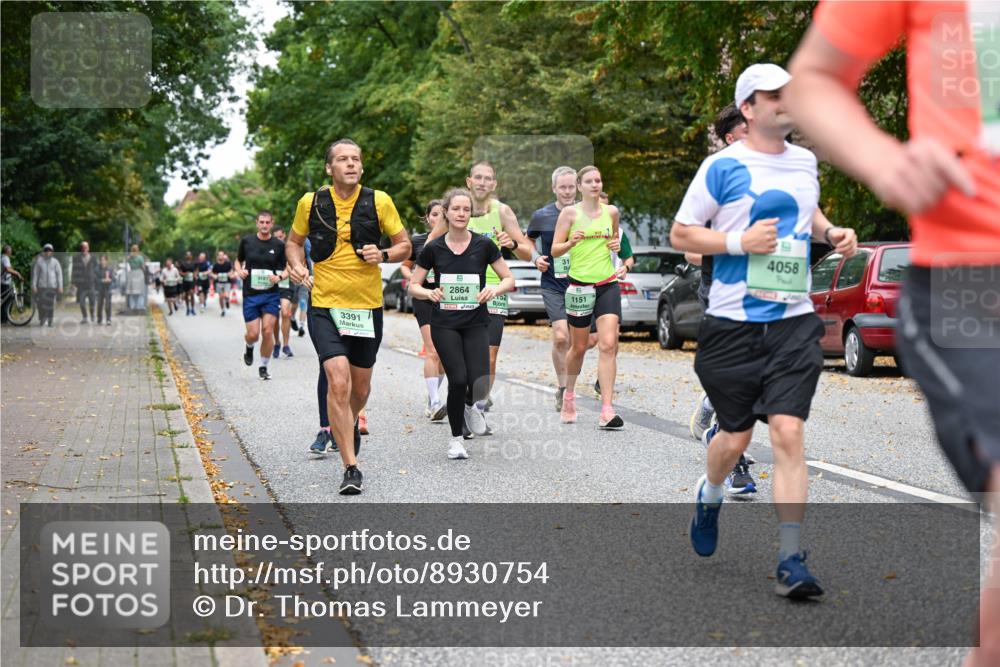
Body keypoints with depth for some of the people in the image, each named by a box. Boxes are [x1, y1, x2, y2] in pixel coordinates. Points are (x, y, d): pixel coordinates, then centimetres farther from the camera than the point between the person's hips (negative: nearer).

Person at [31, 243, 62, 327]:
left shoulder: (55, 262, 8)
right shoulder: (39, 261, 6)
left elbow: (59, 274, 6)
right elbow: (35, 274, 6)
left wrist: (60, 286, -1)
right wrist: (33, 286, -1)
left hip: (52, 286, 1)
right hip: (41, 286, 0)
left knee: (51, 304, -2)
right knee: (42, 304, -6)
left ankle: (50, 321, 5)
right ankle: (42, 320, 4)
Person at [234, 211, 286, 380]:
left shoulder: (279, 245, 1)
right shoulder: (247, 241, 2)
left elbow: (285, 269, 7)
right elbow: (238, 260, 16)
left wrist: (279, 277, -14)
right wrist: (239, 271, -5)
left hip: (271, 294, 0)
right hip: (250, 295, 0)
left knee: (267, 331, -7)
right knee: (253, 334, -5)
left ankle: (263, 367, 10)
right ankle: (249, 347, 32)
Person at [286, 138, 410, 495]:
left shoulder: (379, 201, -2)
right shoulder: (310, 202, -1)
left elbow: (404, 245, 6)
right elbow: (294, 241, 15)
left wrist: (383, 255, -14)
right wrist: (298, 266, -5)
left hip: (368, 305, 2)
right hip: (325, 305, -2)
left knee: (360, 388, 13)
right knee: (339, 382, -17)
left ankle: (348, 425, 48)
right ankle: (351, 467, -13)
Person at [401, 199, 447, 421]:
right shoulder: (418, 241, 5)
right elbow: (405, 265, 18)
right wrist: (413, 278, -2)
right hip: (425, 300, -2)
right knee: (432, 352, -14)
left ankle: (432, 397, 26)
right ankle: (434, 403, -18)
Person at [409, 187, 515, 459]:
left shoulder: (484, 245, -2)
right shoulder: (433, 248, -1)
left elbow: (509, 279, 4)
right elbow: (413, 286, 5)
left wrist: (495, 289, -17)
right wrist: (429, 293, -16)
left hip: (476, 323, 0)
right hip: (444, 325, 0)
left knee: (479, 383, -14)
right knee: (458, 379, -13)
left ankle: (471, 406, 25)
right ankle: (456, 438, 9)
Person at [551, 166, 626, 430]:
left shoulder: (611, 211, 9)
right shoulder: (569, 213, 0)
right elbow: (555, 250, 1)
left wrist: (616, 245, 3)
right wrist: (571, 242, -19)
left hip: (608, 284, 1)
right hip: (579, 285, -1)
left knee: (608, 345, -13)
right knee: (578, 348, 10)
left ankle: (607, 411, -17)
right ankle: (569, 394, 38)